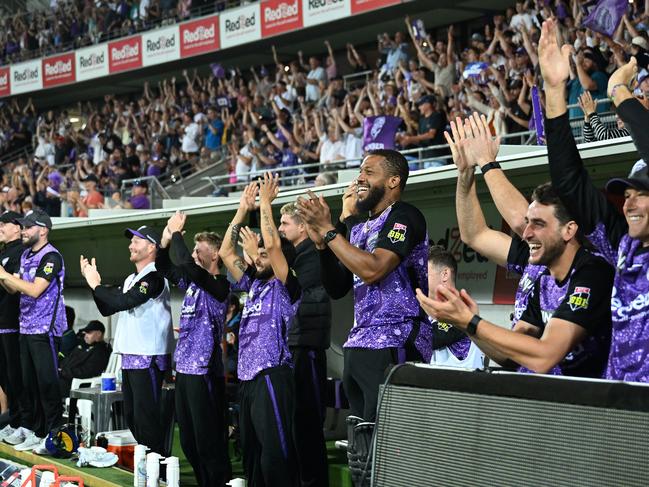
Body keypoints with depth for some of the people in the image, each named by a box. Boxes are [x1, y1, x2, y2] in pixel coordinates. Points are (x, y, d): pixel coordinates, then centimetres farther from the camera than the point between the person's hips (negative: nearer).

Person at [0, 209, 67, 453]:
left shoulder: (51, 257, -12)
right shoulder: (26, 255, 15)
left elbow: (35, 290, -21)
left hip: (45, 330, -9)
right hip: (26, 328, 9)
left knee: (47, 383, -8)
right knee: (29, 382, 13)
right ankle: (31, 428, 21)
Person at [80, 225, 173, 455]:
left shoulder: (154, 278, -11)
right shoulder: (131, 279, 19)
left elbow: (124, 301, -23)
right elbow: (107, 309, 22)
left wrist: (97, 285, -10)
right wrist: (94, 284, 8)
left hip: (148, 358, -10)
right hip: (130, 357, 10)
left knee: (146, 415, -10)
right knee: (131, 416, 12)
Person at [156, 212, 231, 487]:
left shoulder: (218, 285, -11)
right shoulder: (193, 282, 14)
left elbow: (186, 264, -26)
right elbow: (164, 268, 25)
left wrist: (177, 233, -14)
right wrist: (166, 240, 9)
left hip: (204, 370, -9)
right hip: (184, 367, 9)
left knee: (208, 439, -6)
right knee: (188, 438, 13)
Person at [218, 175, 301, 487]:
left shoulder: (286, 287, -3)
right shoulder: (254, 285, 18)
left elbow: (273, 243, -17)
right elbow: (226, 253, 19)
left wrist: (265, 203, -7)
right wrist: (243, 210, 17)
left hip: (272, 376, -9)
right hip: (247, 376, 9)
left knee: (275, 453, -12)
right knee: (250, 449, 12)